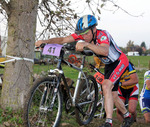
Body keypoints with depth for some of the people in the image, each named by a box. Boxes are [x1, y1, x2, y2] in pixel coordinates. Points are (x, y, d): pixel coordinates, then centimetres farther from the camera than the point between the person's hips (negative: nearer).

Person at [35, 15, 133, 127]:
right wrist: (45, 41, -35)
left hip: (120, 61, -8)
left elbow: (105, 51, -54)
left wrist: (86, 44, -68)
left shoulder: (102, 34, -33)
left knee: (106, 86, -29)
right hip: (109, 65, 8)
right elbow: (62, 40, -19)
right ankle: (127, 117, 38)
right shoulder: (82, 33, -14)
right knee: (113, 95, 14)